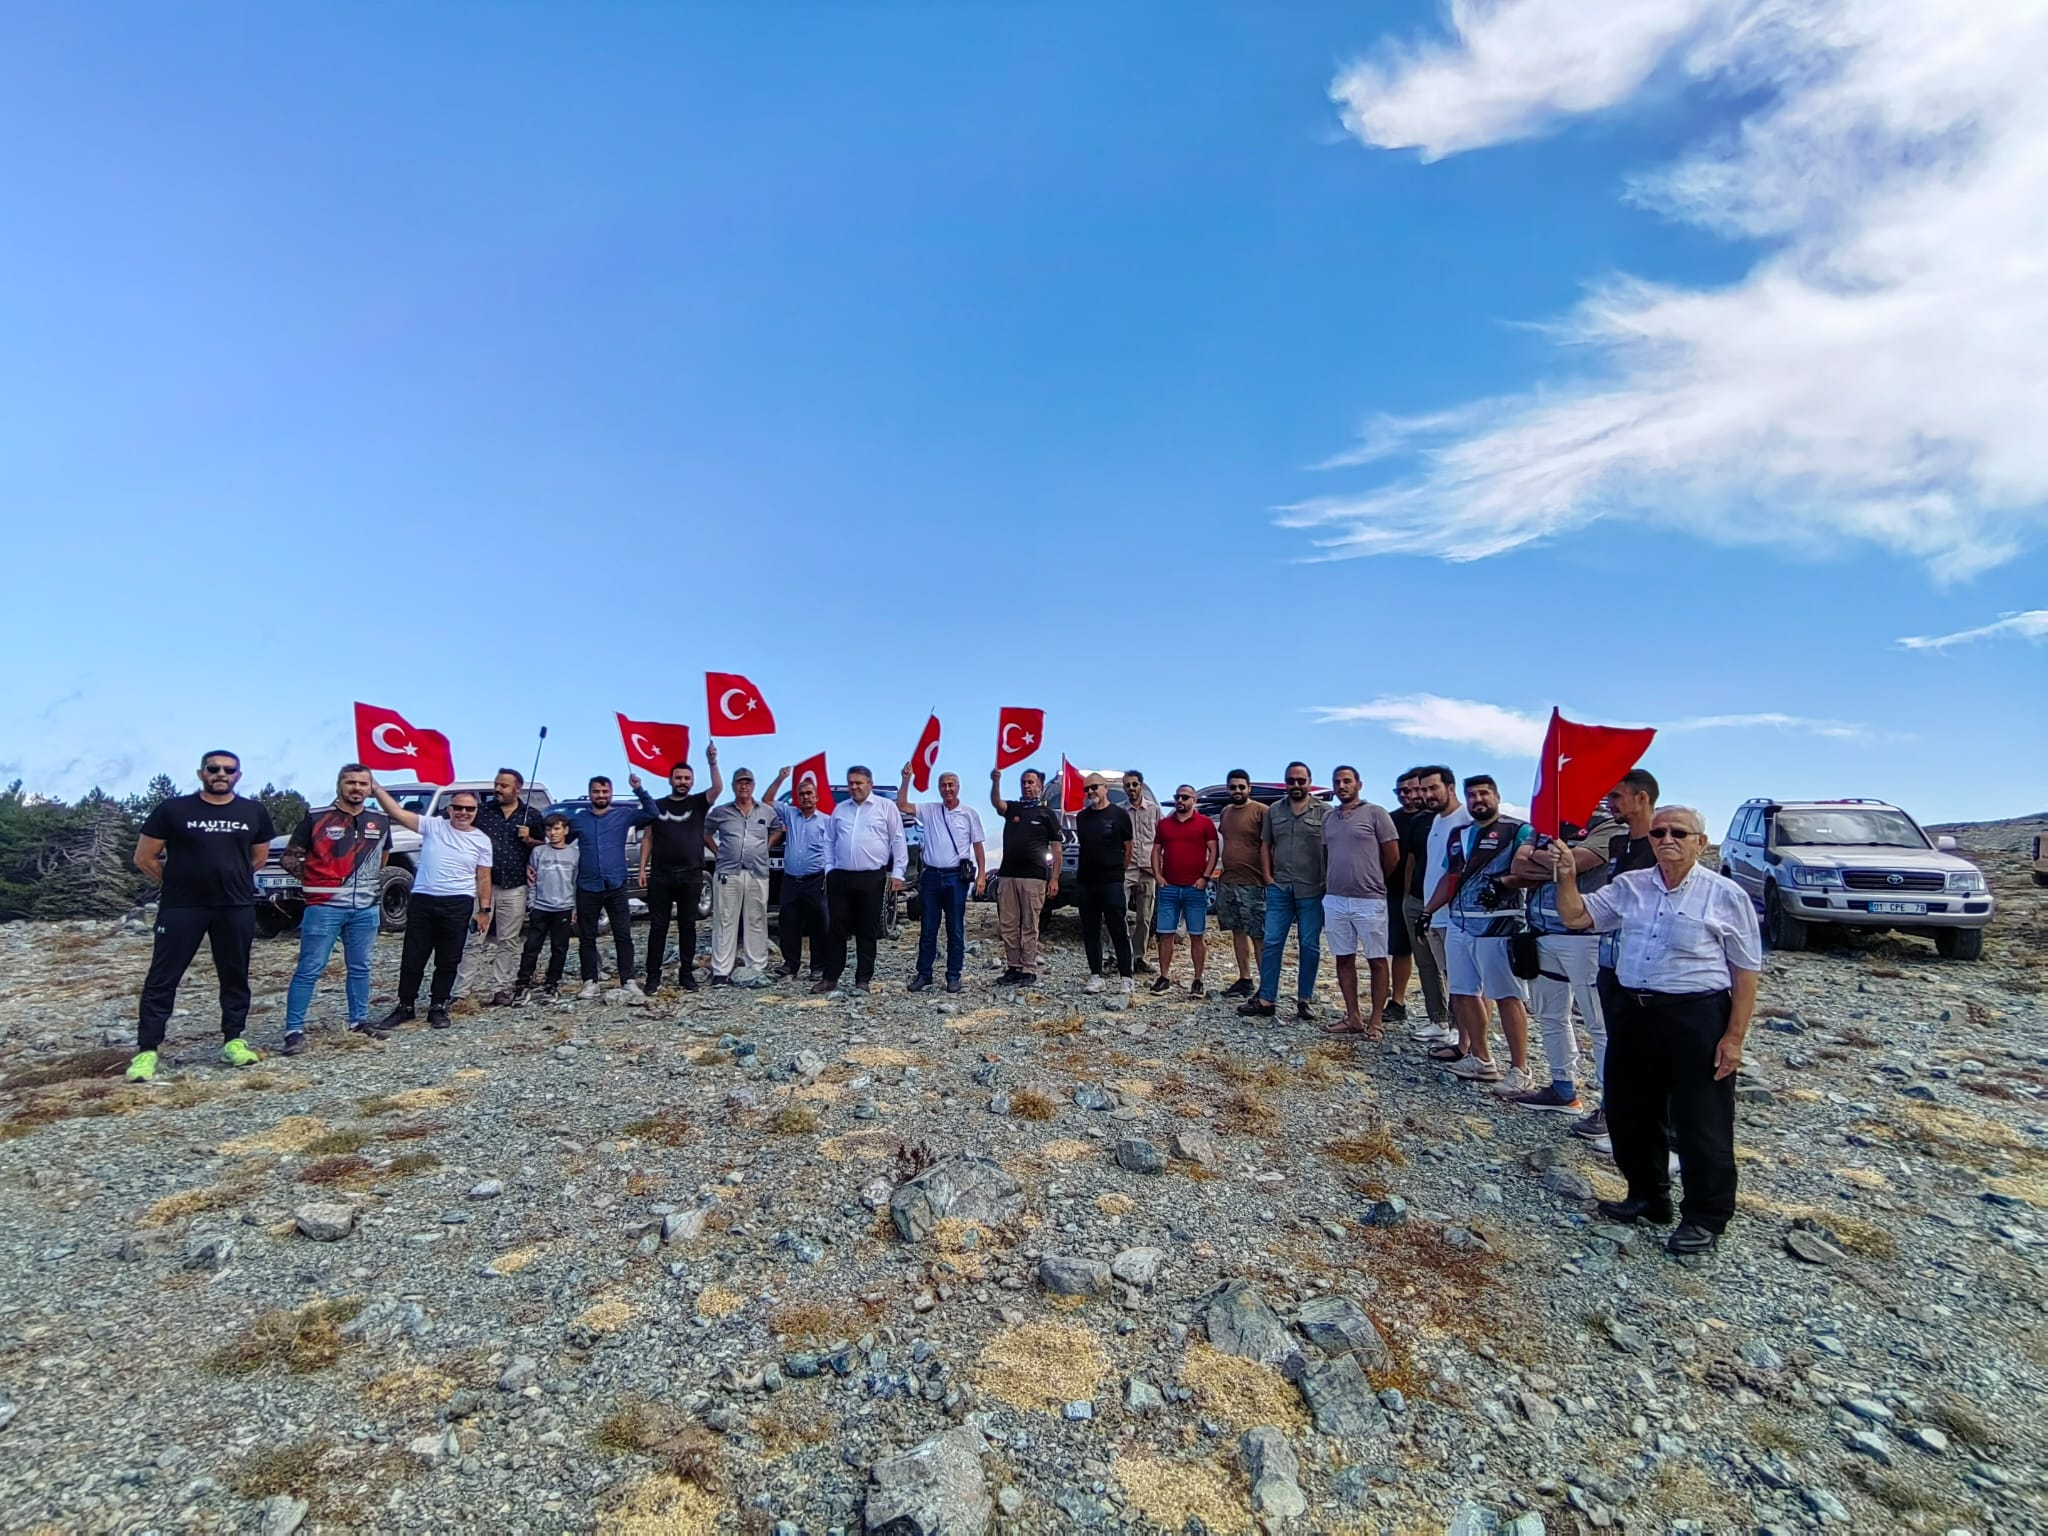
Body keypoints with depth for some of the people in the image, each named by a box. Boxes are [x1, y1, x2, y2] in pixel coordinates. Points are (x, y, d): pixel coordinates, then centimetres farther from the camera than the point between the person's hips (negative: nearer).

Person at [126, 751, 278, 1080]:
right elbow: (144, 858, 3)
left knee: (235, 976, 8)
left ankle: (232, 1041, 18)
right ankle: (147, 1051, 8)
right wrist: (178, 882, 8)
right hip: (181, 907, -2)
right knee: (162, 978, 1)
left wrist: (227, 878, 13)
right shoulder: (173, 809, -3)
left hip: (237, 907, 2)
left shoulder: (255, 812, 4)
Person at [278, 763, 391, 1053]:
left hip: (367, 908, 4)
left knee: (360, 967, 13)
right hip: (325, 907, -4)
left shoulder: (380, 820, 7)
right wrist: (314, 878, -5)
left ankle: (359, 1019, 23)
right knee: (309, 969, -1)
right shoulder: (317, 818, -5)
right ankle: (294, 1029, 6)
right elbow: (289, 858, 2)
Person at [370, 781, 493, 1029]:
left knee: (448, 961, 7)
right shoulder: (432, 825, 2)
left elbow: (483, 879, 6)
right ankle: (405, 1007, 24)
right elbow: (397, 812, -8)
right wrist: (376, 787, -20)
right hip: (422, 900, 1)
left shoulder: (482, 841, 3)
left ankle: (438, 1007, 20)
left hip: (458, 905, 0)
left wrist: (484, 910, 2)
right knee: (412, 958, 8)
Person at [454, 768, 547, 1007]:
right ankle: (461, 992, 1)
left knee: (508, 942, 6)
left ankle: (499, 989, 14)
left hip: (514, 888, 1)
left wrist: (528, 840, -8)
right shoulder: (482, 811, 5)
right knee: (474, 939, -3)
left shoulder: (532, 815, 6)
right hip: (482, 883, -1)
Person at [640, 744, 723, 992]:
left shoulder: (698, 803, 5)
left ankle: (686, 973, 14)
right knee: (658, 926, 5)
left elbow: (718, 788, -15)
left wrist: (712, 762, -29)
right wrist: (642, 868, 2)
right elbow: (647, 838, 10)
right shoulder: (657, 805, 9)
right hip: (660, 875, 1)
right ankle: (653, 974, 11)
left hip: (691, 876, 0)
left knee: (687, 925, 7)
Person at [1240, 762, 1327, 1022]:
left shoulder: (1324, 812, -1)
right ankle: (1266, 1000, 8)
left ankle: (1304, 1000, 17)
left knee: (1310, 946, 6)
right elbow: (1265, 846, 13)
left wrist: (1327, 883, -9)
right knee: (1271, 943, 3)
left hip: (1312, 890, -3)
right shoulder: (1274, 811, 10)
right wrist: (1267, 877, 4)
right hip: (1279, 888, 3)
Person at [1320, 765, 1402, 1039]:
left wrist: (1374, 882, 7)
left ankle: (1376, 1020, 11)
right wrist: (1332, 883, 14)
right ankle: (1353, 1018, 18)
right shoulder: (1328, 818, 11)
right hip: (1334, 900, 6)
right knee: (1344, 959, 9)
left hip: (1369, 901, -5)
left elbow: (1393, 856, -3)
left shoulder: (1375, 813, -5)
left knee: (1376, 960, 4)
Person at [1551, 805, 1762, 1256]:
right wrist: (1567, 878, -12)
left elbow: (1746, 971, -5)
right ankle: (1647, 1197, 34)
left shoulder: (1725, 895, -6)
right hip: (1632, 1014, 5)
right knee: (1628, 1114, 15)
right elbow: (1576, 917, 6)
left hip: (1697, 1018, -5)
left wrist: (1734, 1037, -9)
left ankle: (1705, 1218, 22)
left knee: (1700, 1123, 5)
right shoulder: (1629, 886, 6)